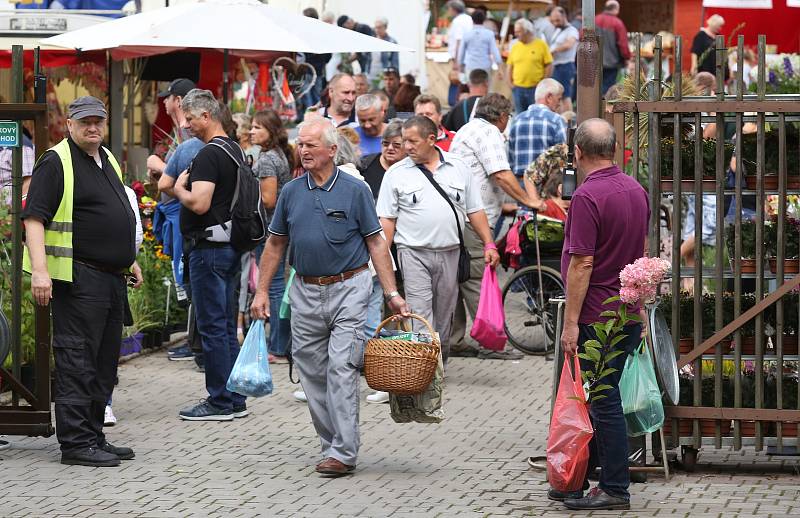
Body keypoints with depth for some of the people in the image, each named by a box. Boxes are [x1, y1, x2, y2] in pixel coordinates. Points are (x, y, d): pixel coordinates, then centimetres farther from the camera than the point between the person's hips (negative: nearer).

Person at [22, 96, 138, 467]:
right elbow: (34, 218, -16)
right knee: (77, 362, -8)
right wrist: (40, 270, -25)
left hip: (111, 278, 9)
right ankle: (75, 443, -6)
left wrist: (129, 259, 27)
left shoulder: (108, 161, 18)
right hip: (77, 278, -9)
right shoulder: (57, 162, -9)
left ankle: (93, 437, 18)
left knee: (104, 363, 12)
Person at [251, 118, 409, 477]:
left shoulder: (355, 190, -3)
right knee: (311, 372, 7)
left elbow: (376, 243, -2)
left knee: (341, 369, -11)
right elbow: (275, 244, 14)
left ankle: (343, 452, -10)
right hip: (305, 292, 5)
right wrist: (262, 291, 9)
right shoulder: (291, 192, 7)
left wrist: (392, 293, -6)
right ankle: (332, 442, 19)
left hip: (348, 289, -5)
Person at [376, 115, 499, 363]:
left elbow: (475, 210, 12)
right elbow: (387, 219, 2)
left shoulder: (458, 168, 8)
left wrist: (488, 244, 4)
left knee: (444, 314, 10)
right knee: (420, 315, -12)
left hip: (450, 254, 3)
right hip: (414, 254, -2)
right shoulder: (396, 174, 2)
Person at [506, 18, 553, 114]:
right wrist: (510, 83, 4)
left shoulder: (541, 45, -3)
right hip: (518, 88, 4)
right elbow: (510, 66, 14)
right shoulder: (515, 47, 8)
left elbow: (549, 65, -2)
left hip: (536, 88, -4)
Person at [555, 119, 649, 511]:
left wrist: (571, 322, -17)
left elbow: (582, 264, -20)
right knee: (600, 399, 15)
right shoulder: (636, 190, 9)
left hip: (596, 315, -9)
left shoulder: (587, 196, -18)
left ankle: (615, 489, 2)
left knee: (603, 402, -3)